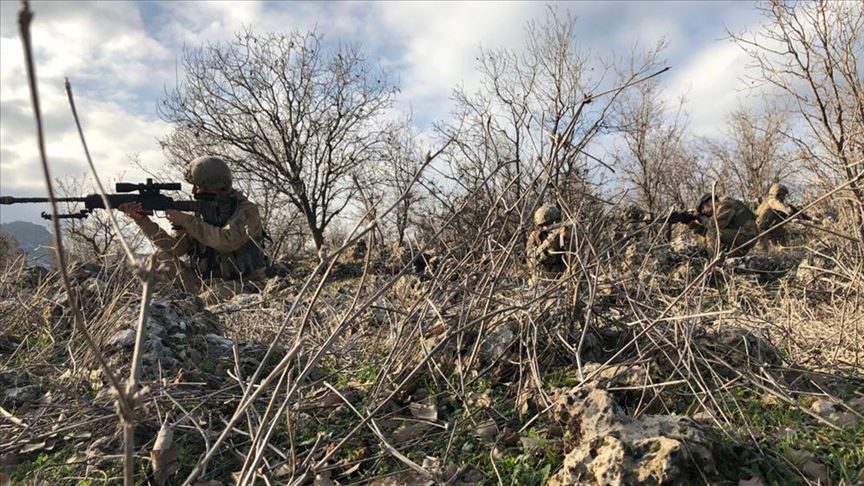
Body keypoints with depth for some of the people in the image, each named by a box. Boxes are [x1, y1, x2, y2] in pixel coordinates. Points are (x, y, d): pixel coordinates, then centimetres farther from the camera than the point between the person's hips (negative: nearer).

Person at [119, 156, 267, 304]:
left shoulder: (246, 210, -9)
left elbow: (226, 242, -26)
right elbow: (173, 246, 1)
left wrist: (186, 220, -21)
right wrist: (142, 219, -9)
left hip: (240, 285, -6)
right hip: (204, 282, 6)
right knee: (161, 256, -8)